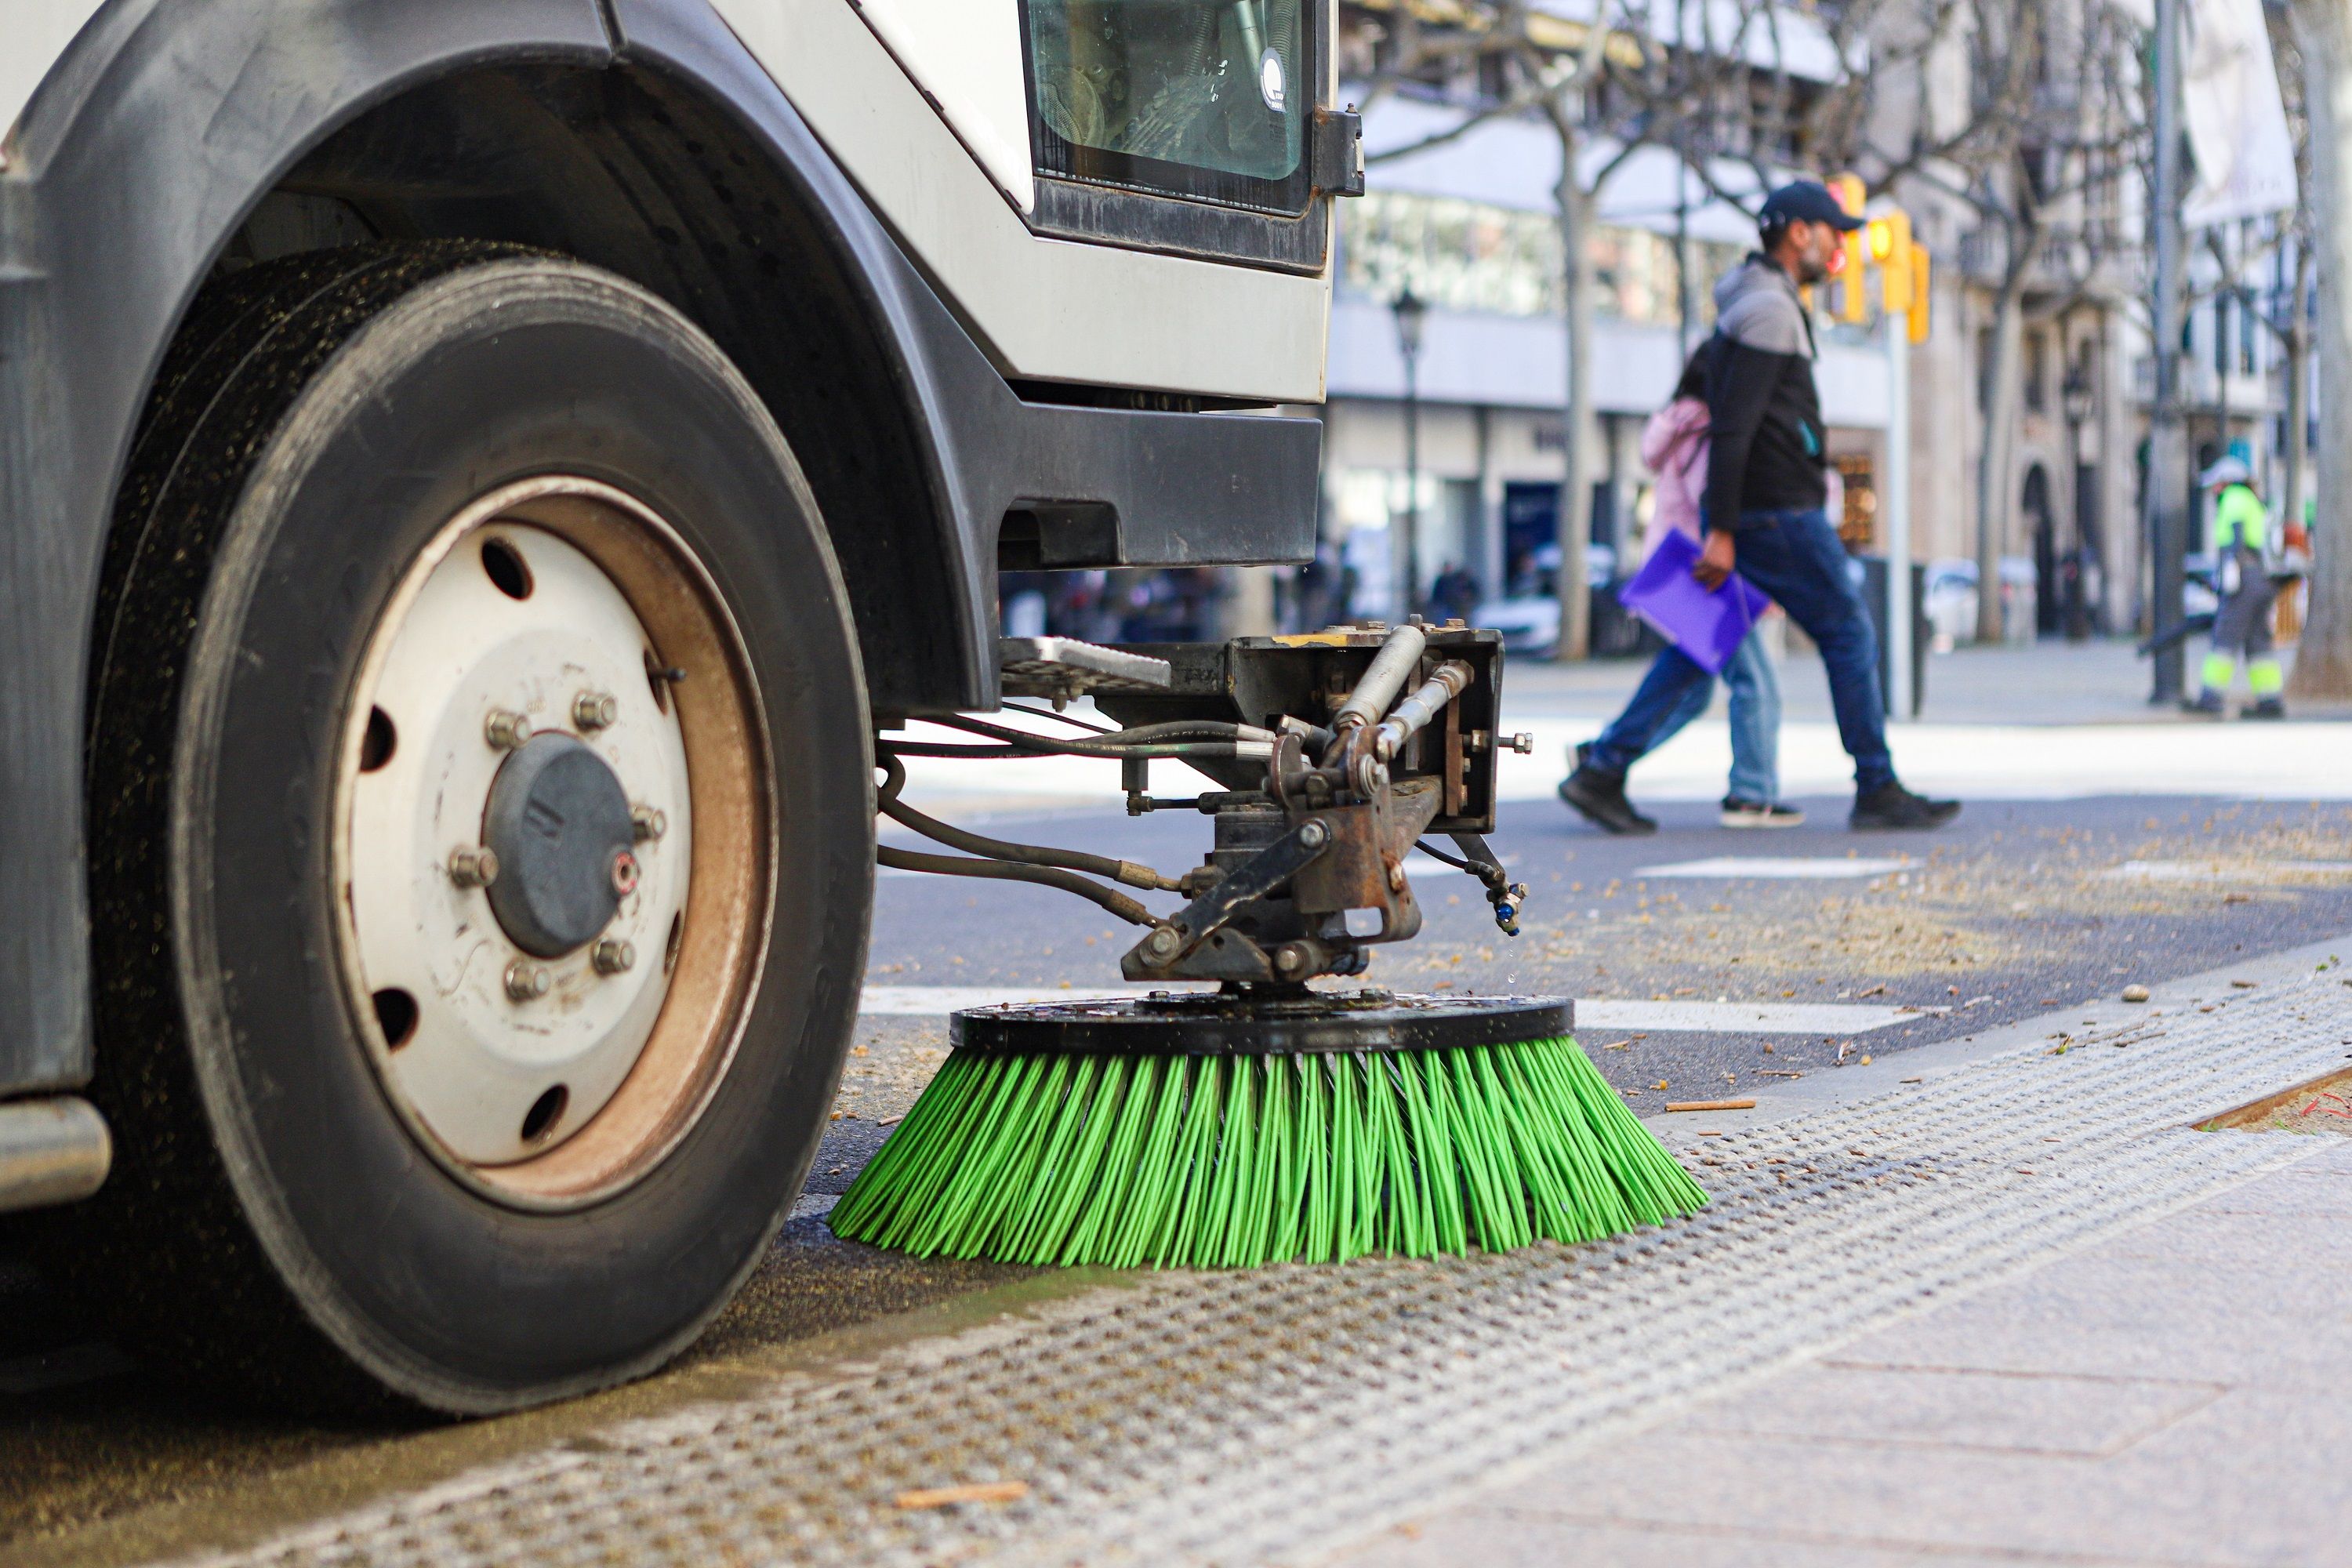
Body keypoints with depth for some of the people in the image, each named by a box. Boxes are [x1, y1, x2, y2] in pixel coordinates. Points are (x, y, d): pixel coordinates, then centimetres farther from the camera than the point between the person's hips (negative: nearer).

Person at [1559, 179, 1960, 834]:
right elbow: (1732, 428, -21)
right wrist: (1721, 531, -23)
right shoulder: (1769, 309, -14)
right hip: (1777, 511, -10)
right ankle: (1878, 791, 6)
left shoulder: (1754, 304, 19)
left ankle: (1602, 771, 2)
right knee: (1848, 634, 0)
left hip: (1746, 509, 10)